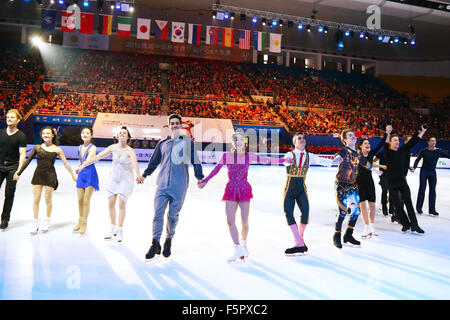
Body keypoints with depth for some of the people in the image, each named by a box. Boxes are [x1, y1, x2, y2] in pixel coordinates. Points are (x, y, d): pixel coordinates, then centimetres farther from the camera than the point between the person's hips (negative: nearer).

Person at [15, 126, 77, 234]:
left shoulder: (57, 150, -1)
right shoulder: (37, 147, 3)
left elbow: (66, 163, 2)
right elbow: (28, 160, 10)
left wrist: (73, 175, 2)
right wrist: (19, 173, 12)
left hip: (50, 176, -2)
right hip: (38, 174, 2)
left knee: (48, 199, 6)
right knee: (36, 199, 2)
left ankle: (47, 221, 24)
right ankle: (35, 222, 14)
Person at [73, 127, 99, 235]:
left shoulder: (93, 148, -11)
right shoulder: (80, 147, 10)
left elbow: (88, 160, -25)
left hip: (90, 174, -6)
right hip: (81, 174, 6)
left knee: (86, 200, -1)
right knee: (80, 200, 10)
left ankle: (84, 223, 12)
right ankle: (80, 221, 26)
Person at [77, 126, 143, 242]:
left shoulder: (130, 151, -18)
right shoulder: (113, 147, -4)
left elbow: (135, 163, -37)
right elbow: (97, 157, 1)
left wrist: (138, 175, -55)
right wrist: (82, 166, 1)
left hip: (126, 179, -4)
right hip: (114, 177, 4)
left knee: (122, 204, -5)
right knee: (111, 203, 4)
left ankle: (120, 230, 10)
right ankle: (113, 228, 21)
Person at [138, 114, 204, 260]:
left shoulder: (188, 142, 8)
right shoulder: (162, 143, 16)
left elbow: (195, 161, 6)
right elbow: (154, 161, 24)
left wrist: (200, 177, -4)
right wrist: (144, 175, 24)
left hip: (179, 186, -2)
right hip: (162, 185, 2)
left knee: (173, 215, 4)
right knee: (158, 214, -4)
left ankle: (169, 240, 23)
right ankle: (155, 243, 6)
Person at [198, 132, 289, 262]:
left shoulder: (249, 156, -1)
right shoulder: (227, 156, -2)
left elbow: (266, 160, 5)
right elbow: (216, 169, 7)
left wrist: (283, 160, 6)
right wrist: (204, 181, 8)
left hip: (244, 190, 0)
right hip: (231, 191, 1)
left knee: (245, 221, 0)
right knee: (230, 221, -8)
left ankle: (244, 244, 28)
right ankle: (238, 250, 3)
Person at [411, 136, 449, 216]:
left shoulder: (438, 151, -1)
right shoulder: (424, 151, -5)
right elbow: (417, 160, -2)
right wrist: (414, 168, -16)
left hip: (432, 172, 2)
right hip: (424, 171, -2)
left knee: (433, 190, 1)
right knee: (422, 189, -2)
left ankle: (432, 210, 4)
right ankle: (419, 207, 12)